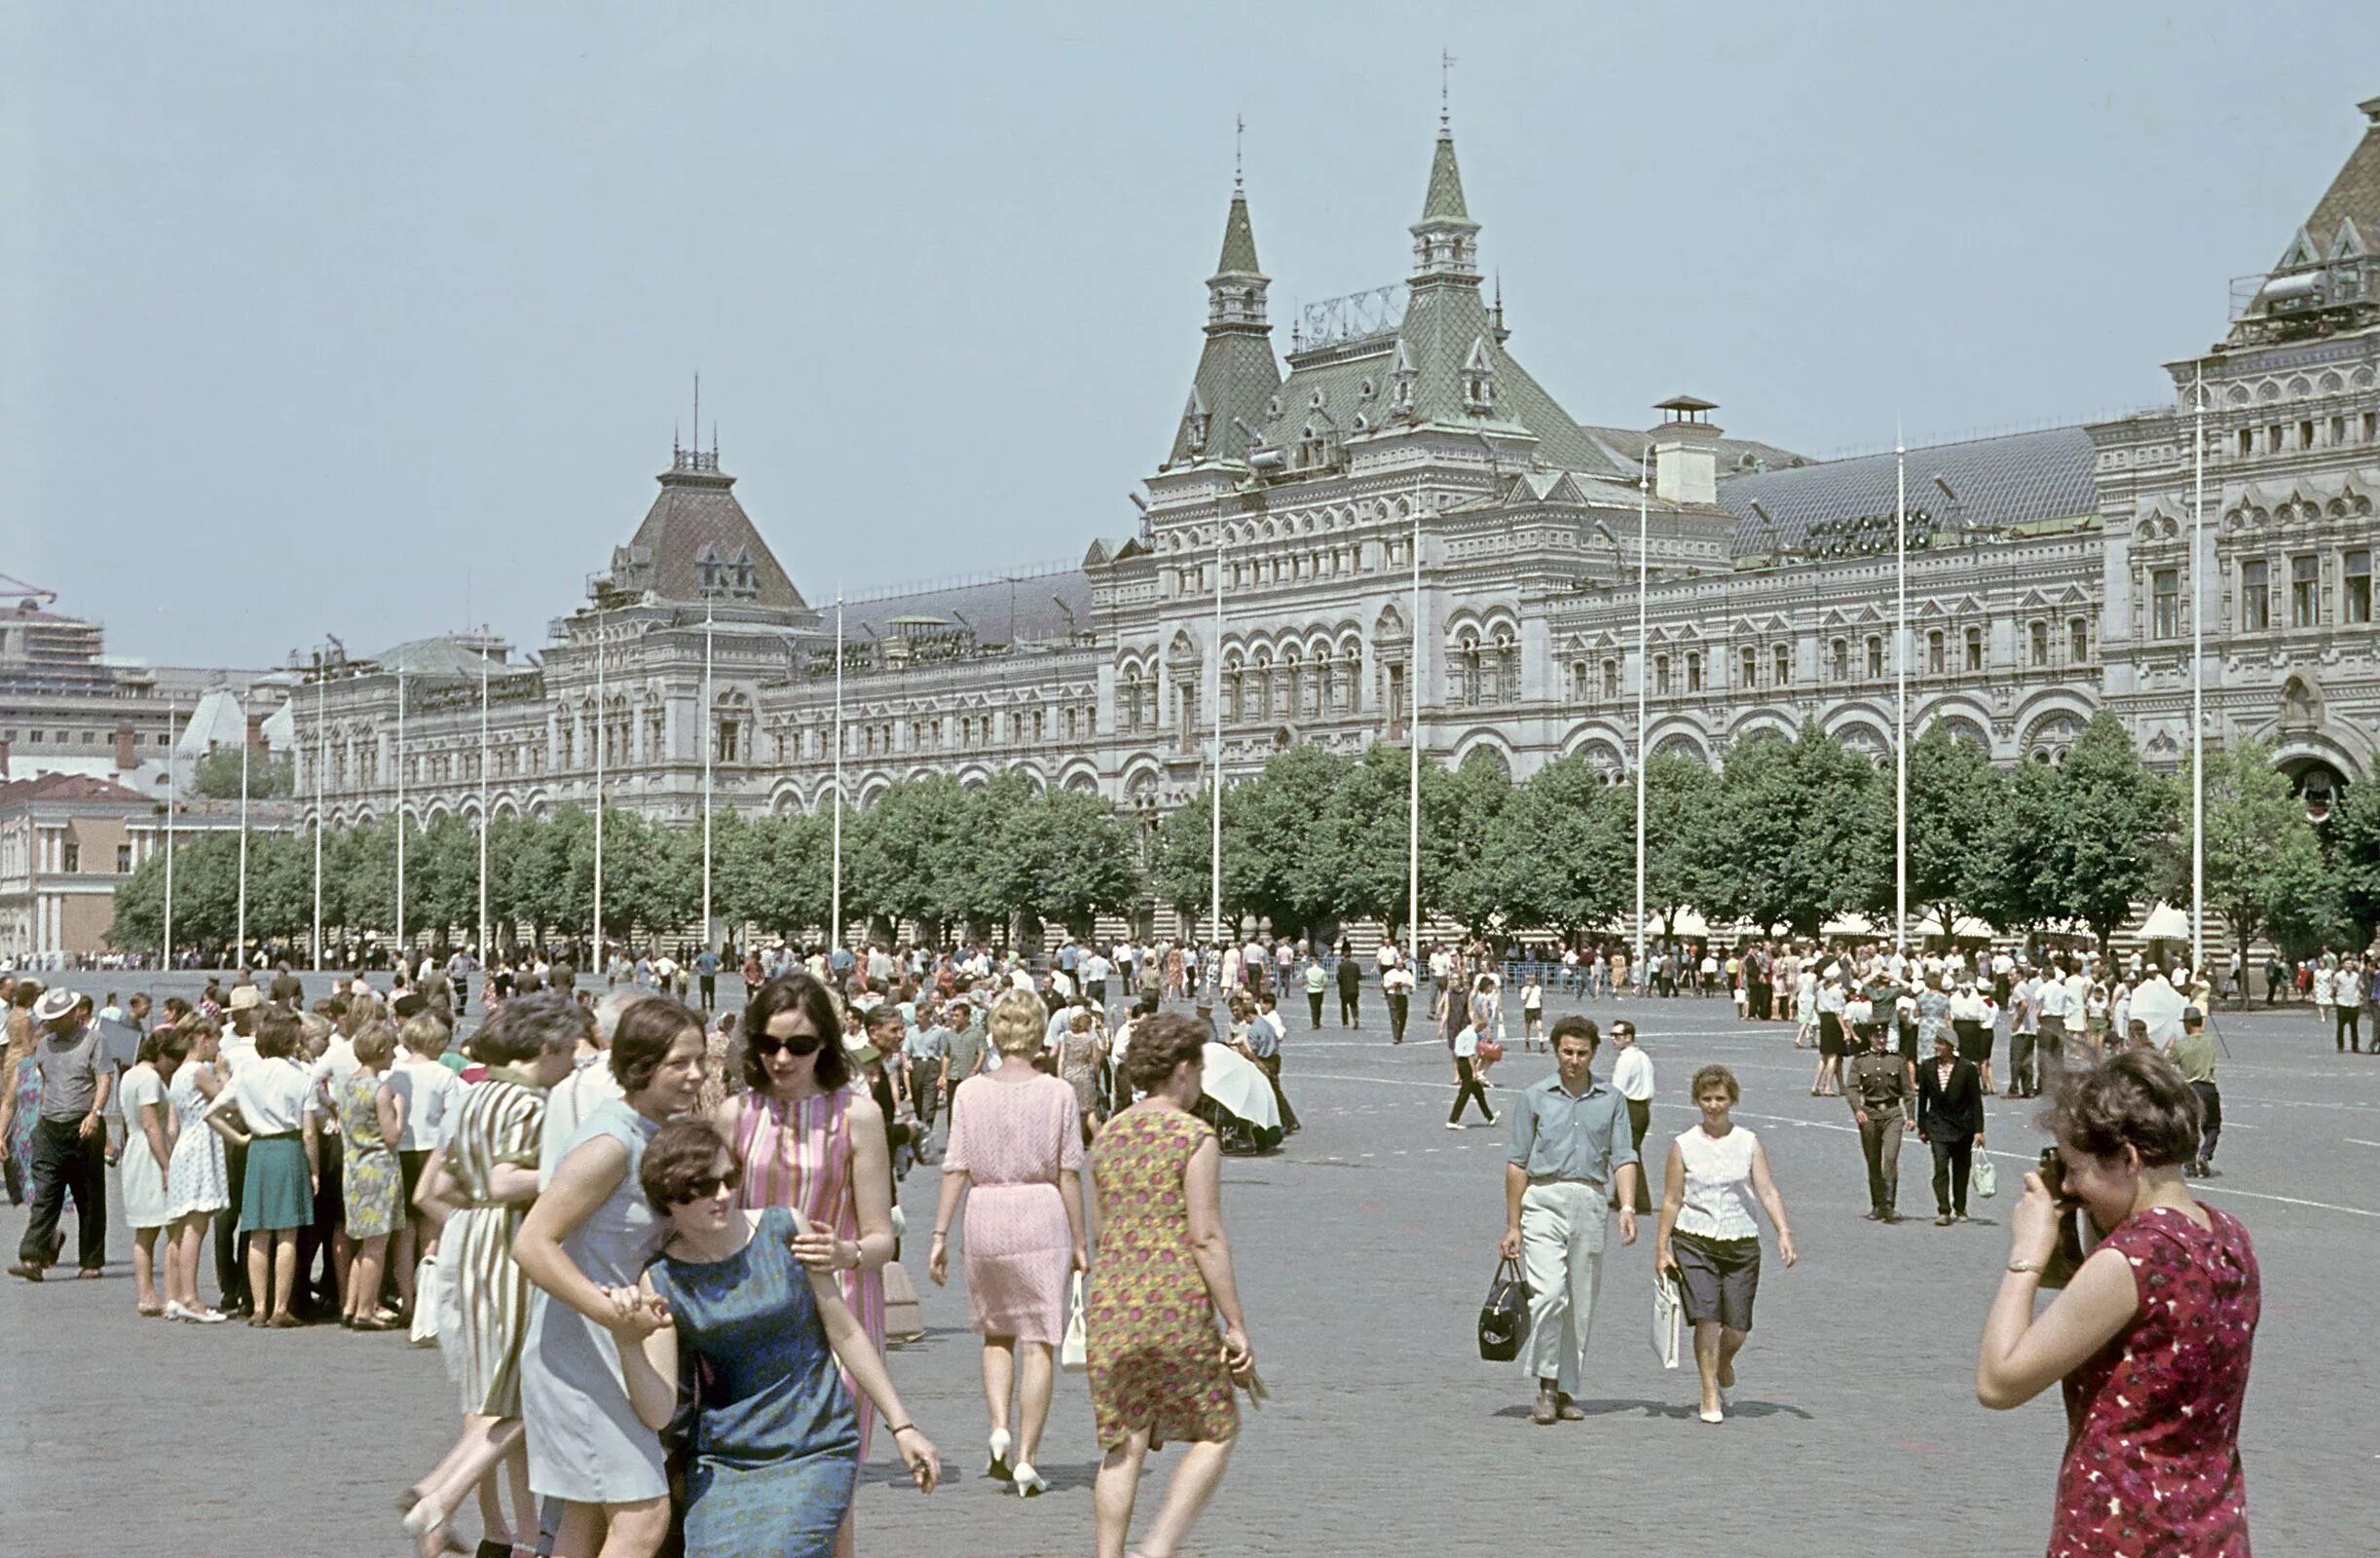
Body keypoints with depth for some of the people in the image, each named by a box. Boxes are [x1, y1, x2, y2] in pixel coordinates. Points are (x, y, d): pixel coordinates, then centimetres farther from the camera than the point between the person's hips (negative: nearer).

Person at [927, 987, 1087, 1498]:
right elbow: (1069, 1173, -4)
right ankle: (1026, 1458, 1)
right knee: (1039, 1343, 3)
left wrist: (940, 1234, 3)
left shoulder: (970, 1092, 0)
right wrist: (1079, 1241, 2)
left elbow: (956, 1168, -2)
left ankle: (999, 1430, 2)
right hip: (1042, 1218, -2)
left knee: (996, 1333, 20)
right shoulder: (1059, 1093, -4)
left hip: (985, 1213, 2)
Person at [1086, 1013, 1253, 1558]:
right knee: (1215, 1432, 9)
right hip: (1177, 1308, -5)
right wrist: (1237, 1326, -10)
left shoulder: (1107, 1137, 10)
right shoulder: (1194, 1138, -9)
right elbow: (1207, 1238, -14)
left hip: (1110, 1306, 6)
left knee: (1123, 1446, 10)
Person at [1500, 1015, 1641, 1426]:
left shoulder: (1611, 1101, 10)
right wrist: (1512, 1226, 2)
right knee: (1548, 1294, -18)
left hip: (1589, 1204, 3)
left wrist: (1627, 1208, -12)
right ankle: (1546, 1387, -9)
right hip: (1544, 1200, -3)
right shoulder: (1535, 1098, 5)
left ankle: (1566, 1391, 16)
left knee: (1581, 1305, 6)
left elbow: (1623, 1159, 5)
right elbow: (1517, 1163, 5)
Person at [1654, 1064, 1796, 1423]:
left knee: (1738, 1326, 1)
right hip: (1694, 1242, -1)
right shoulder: (1683, 1146, 3)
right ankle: (1710, 1397, -3)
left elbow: (1767, 1191, -2)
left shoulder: (1749, 1143, 6)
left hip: (1741, 1243, 1)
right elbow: (1672, 1200, 5)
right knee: (1706, 1317, -13)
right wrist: (1661, 1248, 2)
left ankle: (1724, 1367, 34)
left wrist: (1783, 1232, -14)